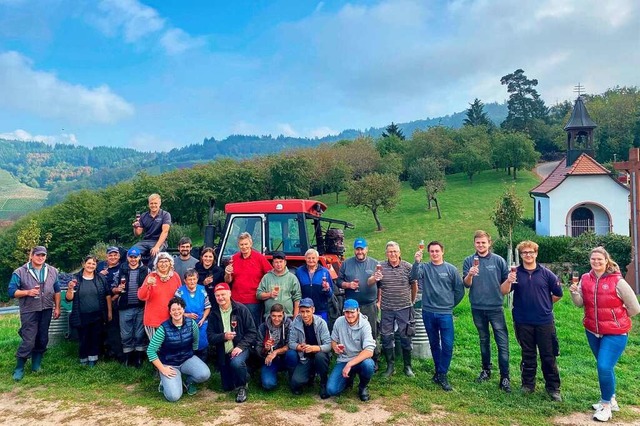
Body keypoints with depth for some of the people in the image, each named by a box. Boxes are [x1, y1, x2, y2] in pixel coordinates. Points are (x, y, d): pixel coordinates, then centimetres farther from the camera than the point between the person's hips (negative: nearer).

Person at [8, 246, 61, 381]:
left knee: (42, 339, 12)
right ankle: (19, 368, 9)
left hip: (46, 310, 4)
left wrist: (57, 307, 7)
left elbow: (57, 291, 11)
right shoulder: (20, 272, -6)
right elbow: (12, 291, -8)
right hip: (29, 311, -4)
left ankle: (36, 364, 28)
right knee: (29, 340, -7)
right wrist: (28, 292, -23)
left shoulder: (52, 271, 6)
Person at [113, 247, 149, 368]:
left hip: (141, 308, -1)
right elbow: (113, 289, 10)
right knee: (126, 335, 8)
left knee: (140, 335, 6)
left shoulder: (146, 271, 2)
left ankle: (139, 358, 18)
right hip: (125, 308, 1)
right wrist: (117, 289, -12)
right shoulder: (121, 271, 6)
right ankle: (127, 359, 21)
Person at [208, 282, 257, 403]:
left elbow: (252, 332, -10)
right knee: (227, 387, 10)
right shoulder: (214, 313, 0)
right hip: (223, 353, 4)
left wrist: (241, 346, -23)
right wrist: (223, 336, -23)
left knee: (236, 363, -37)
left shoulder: (241, 309, -10)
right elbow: (210, 336, -4)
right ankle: (243, 375, 41)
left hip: (240, 348, -4)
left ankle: (242, 387, -8)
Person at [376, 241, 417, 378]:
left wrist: (412, 301, 13)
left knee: (406, 338, 7)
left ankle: (407, 366, 23)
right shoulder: (380, 267, -1)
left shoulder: (408, 267, -4)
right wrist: (375, 278, -15)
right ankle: (390, 366, 24)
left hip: (404, 308, -1)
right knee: (386, 338, 9)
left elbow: (414, 285, 7)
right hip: (387, 309, 1)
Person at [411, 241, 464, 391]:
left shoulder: (451, 269, 0)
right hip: (428, 313, 1)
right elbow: (414, 276, -20)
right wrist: (417, 262, -35)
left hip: (445, 313, -1)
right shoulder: (424, 267, 1)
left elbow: (460, 290, 6)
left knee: (447, 345, -6)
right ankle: (438, 371, 27)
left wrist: (450, 304, 9)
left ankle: (442, 375, 6)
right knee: (434, 344, 13)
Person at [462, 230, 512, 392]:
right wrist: (470, 275, -24)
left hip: (495, 307, -2)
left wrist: (500, 294, -5)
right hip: (478, 308, 2)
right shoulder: (469, 261, 0)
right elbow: (466, 284, -6)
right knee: (484, 340, 16)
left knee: (503, 342, -5)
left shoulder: (498, 260, -3)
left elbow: (506, 281, 6)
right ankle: (486, 370, 29)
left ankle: (505, 377, 1)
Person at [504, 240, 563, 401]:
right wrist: (508, 281, -34)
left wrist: (545, 304, 9)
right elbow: (504, 291, -15)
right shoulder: (515, 273, -2)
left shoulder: (545, 273, -2)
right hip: (523, 322, 0)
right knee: (528, 356, 14)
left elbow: (558, 293, 8)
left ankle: (553, 387, 20)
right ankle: (528, 384, 27)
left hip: (545, 321, 0)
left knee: (548, 356, 7)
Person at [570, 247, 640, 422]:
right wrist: (574, 292, -20)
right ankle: (610, 399, 37)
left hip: (615, 332, -5)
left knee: (605, 367, -13)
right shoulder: (585, 279, -2)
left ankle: (606, 406, 6)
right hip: (592, 331, 5)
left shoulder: (617, 281, -16)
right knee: (604, 367, 18)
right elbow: (580, 303, -1)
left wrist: (617, 316, 2)